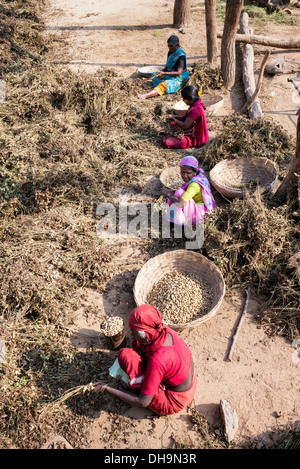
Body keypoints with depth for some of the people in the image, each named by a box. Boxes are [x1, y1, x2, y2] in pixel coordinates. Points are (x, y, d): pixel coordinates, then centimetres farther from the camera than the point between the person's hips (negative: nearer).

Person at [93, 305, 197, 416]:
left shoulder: (156, 360, -37)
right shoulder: (164, 330, -16)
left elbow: (143, 402, -27)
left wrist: (107, 388, -22)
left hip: (174, 401, -8)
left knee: (125, 355, -20)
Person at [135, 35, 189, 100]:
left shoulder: (181, 55, -17)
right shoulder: (170, 53, 8)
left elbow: (178, 73, -23)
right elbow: (166, 68, 13)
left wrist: (164, 73, -29)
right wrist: (160, 72, -11)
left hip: (180, 78, -10)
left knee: (164, 85, -35)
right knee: (154, 75, -1)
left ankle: (144, 95, -52)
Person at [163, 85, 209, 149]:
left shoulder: (195, 109, -29)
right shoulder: (196, 105, 3)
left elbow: (185, 126, -27)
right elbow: (185, 118, 13)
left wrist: (173, 119, -14)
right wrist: (174, 116, -3)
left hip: (195, 139, -11)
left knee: (166, 141, -21)